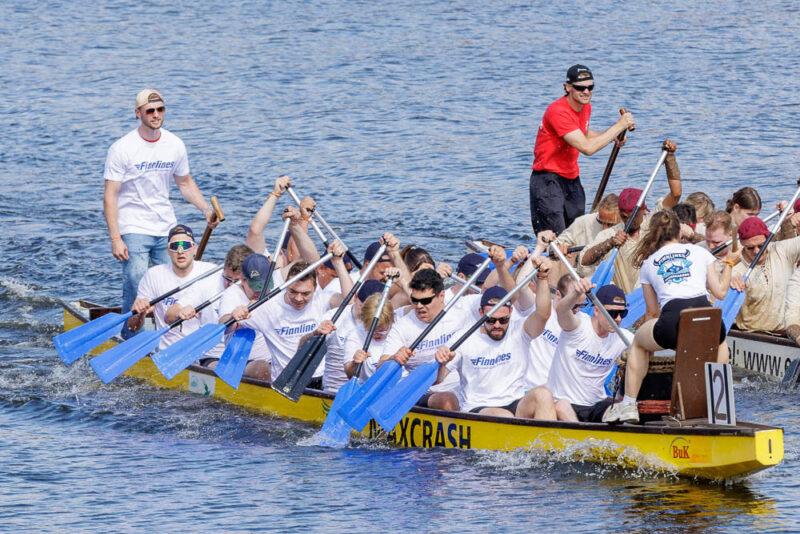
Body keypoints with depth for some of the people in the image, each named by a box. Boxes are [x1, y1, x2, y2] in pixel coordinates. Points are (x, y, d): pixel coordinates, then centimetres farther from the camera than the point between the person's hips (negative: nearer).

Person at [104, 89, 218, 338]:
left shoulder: (175, 145, 5)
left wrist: (206, 209, 4)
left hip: (166, 227, 5)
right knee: (136, 289, -15)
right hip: (133, 230, -5)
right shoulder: (122, 148, -10)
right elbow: (110, 196, -10)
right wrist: (115, 239, -16)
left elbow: (185, 182, 20)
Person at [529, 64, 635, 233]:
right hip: (548, 180, -9)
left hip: (572, 179, 9)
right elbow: (587, 147, -28)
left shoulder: (586, 107, 6)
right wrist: (619, 126, -21)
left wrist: (613, 137, 8)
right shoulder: (557, 111, -23)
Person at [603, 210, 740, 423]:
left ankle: (628, 404, 24)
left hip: (672, 322, -1)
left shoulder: (648, 263, 23)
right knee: (720, 341, 40)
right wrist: (729, 264, 33)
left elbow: (653, 312, 29)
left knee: (638, 342, 32)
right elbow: (720, 292, 16)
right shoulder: (700, 252, 20)